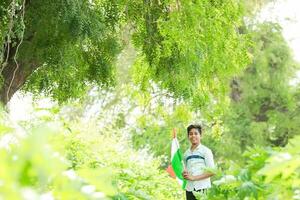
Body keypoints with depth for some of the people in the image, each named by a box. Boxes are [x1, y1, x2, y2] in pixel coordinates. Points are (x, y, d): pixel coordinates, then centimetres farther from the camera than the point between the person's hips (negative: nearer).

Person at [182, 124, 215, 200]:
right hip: (189, 188, 5)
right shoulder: (186, 153, 16)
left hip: (202, 188, -5)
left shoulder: (205, 151, 0)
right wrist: (184, 174, 0)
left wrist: (194, 177, -13)